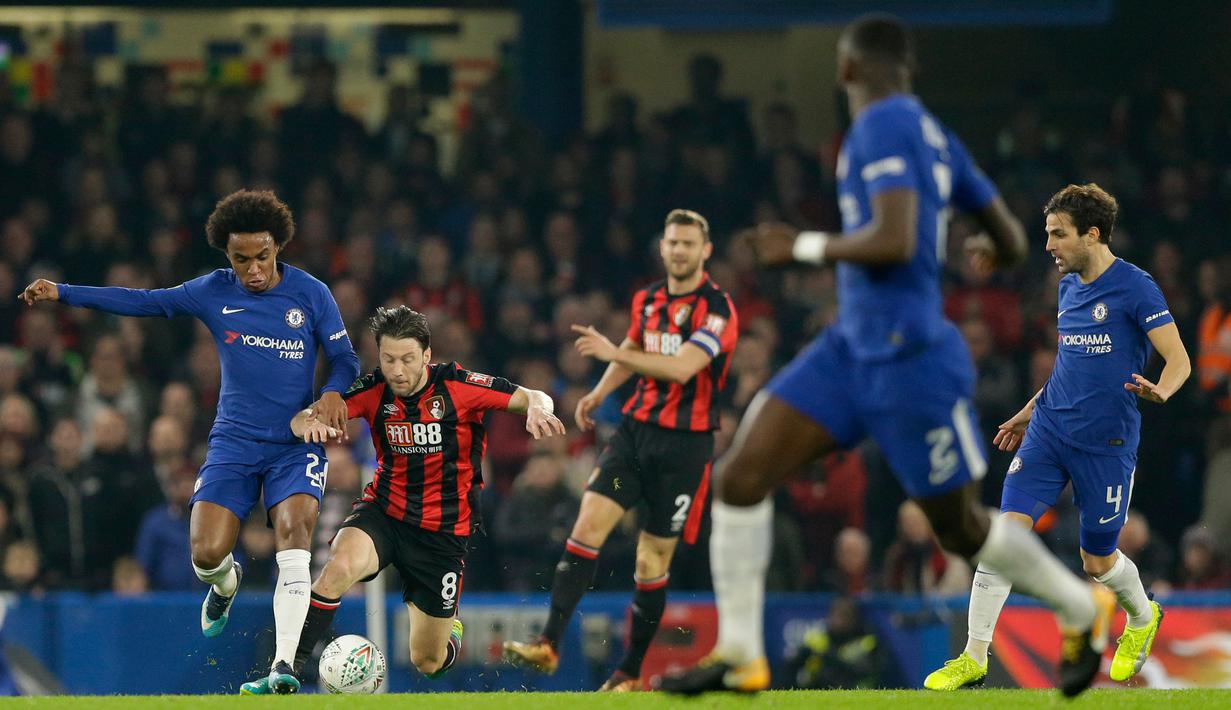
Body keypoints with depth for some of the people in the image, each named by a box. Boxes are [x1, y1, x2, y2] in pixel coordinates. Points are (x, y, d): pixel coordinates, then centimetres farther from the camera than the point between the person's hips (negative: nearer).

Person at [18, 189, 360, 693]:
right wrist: (61, 293, 0)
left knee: (293, 531, -27)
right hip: (233, 442, 2)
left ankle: (283, 665, -27)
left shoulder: (310, 294, -2)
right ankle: (226, 583, 27)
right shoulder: (213, 292, 2)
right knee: (206, 555, -14)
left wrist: (333, 392, -20)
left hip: (296, 445, -2)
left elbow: (345, 358, 3)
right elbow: (144, 302, 6)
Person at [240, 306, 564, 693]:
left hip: (444, 530, -1)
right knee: (340, 566, -35)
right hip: (384, 512, 1)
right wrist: (311, 421, -36)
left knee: (428, 663, 5)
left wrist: (537, 409, -36)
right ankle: (288, 669, -30)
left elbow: (533, 398, -11)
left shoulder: (457, 386, -14)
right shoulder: (374, 391, -9)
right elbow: (299, 420, -11)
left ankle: (449, 625, 43)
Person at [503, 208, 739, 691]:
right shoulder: (647, 301, 10)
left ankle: (630, 674, 12)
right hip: (636, 429, 5)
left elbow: (682, 366, -24)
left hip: (686, 443, -5)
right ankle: (549, 646, -16)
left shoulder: (717, 309, -11)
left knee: (653, 562, -1)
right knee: (588, 524, -13)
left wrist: (613, 351, -29)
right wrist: (599, 394, 12)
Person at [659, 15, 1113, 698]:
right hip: (852, 347, 9)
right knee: (740, 476, -3)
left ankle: (1082, 612, 32)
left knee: (959, 526, 9)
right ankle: (739, 654, 2)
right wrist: (986, 251, 38)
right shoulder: (933, 134, 8)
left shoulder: (884, 125, -17)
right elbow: (1012, 243, 13)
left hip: (909, 360, -9)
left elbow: (894, 242, -29)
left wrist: (805, 247, -15)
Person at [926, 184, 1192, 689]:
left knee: (1097, 562, 7)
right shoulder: (1068, 287, 10)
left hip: (1106, 443, -5)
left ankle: (1143, 619, 42)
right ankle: (974, 657, -7)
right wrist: (1029, 412, 26)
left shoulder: (1135, 288, -12)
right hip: (1049, 432, 5)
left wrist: (1159, 391, -36)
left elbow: (1179, 360, -15)